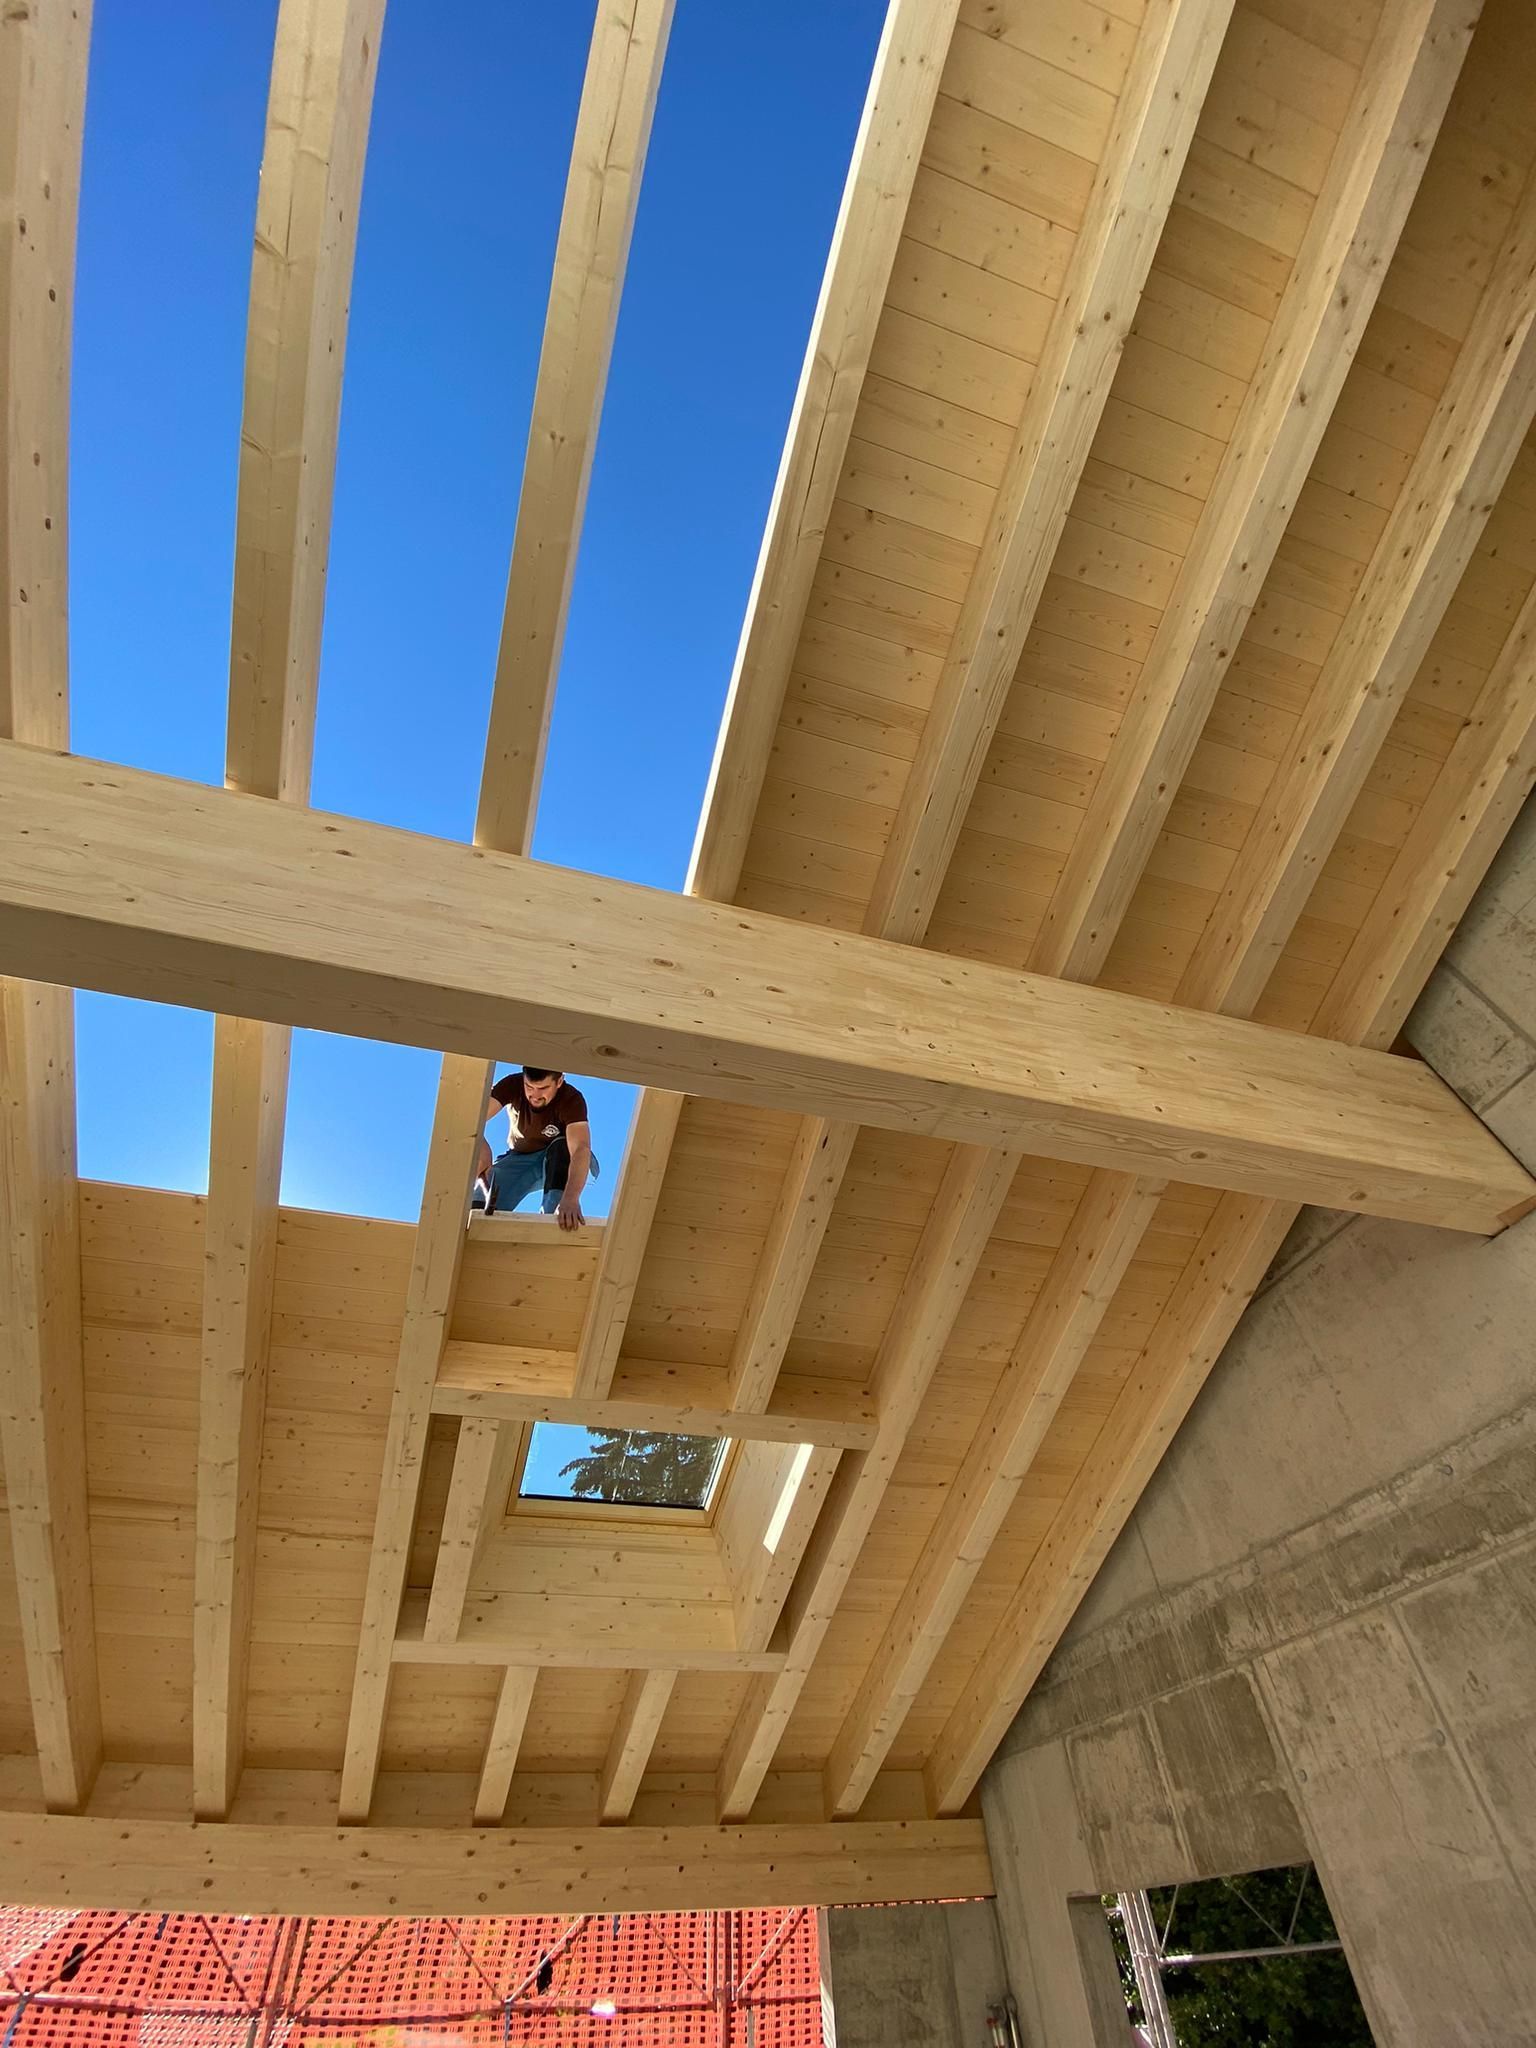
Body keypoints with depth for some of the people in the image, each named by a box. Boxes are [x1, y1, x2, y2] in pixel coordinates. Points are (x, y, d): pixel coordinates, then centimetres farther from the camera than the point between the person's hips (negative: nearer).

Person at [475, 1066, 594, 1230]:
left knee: (561, 1147, -36)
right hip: (520, 1157, 1)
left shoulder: (572, 1100, -30)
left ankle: (553, 1215, -35)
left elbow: (581, 1149, -45)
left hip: (559, 1162, -1)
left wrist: (571, 1198, -62)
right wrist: (480, 1145, -57)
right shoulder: (512, 1085, -23)